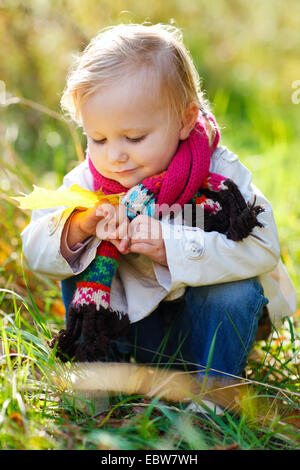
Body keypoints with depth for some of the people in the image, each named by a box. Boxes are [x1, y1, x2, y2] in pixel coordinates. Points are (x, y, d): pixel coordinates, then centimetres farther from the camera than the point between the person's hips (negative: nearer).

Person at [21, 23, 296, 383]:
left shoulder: (219, 175, -22)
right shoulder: (88, 182, -12)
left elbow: (263, 249, -33)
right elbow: (36, 250, -12)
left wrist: (170, 245, -40)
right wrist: (78, 227, -35)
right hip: (133, 330, 3)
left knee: (237, 290, -30)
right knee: (77, 268, -13)